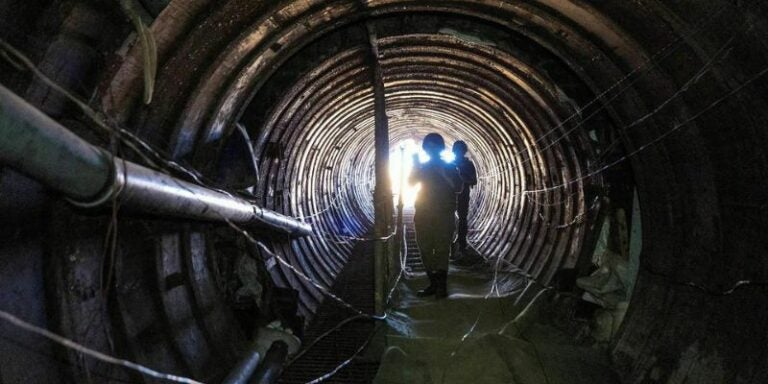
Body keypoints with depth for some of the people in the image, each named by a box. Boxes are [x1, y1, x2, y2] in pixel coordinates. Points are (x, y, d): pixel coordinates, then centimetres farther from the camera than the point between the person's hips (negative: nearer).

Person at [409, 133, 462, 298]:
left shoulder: (449, 167, 5)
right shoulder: (423, 167, 15)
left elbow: (458, 188, -8)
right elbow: (411, 182, 4)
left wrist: (443, 173, -16)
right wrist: (415, 166, -8)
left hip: (444, 215, -4)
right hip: (423, 215, 4)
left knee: (442, 249, -8)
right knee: (425, 250, 3)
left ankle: (441, 286, -6)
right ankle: (434, 283, 10)